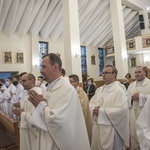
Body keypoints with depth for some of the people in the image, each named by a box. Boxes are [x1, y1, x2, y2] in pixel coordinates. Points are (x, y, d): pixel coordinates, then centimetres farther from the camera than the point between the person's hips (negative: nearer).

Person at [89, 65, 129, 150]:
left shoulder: (119, 91, -13)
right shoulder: (99, 90, 9)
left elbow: (122, 110, -22)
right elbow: (91, 104, 11)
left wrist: (101, 111, -21)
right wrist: (94, 110, -13)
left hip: (111, 129, -6)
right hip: (97, 126, 7)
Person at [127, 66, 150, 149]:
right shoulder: (131, 85, 12)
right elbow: (126, 98, 8)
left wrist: (140, 96, -18)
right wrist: (131, 98, -11)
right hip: (134, 115, 4)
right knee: (134, 134, 13)